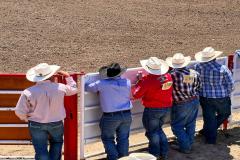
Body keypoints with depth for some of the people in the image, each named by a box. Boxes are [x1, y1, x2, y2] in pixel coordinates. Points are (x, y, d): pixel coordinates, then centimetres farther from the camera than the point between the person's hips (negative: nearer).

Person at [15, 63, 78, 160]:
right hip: (56, 123, 1)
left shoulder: (28, 92, -20)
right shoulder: (60, 88, -16)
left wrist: (26, 119, 8)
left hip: (36, 125, -1)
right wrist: (68, 76, 21)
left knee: (41, 150, 10)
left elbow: (20, 112, -14)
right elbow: (73, 89, 6)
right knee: (56, 143, 29)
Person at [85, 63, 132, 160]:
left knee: (108, 139, 14)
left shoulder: (102, 84, -14)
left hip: (110, 116, -3)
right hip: (126, 115, 4)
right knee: (123, 138, 14)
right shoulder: (127, 82, -4)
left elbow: (87, 87, -4)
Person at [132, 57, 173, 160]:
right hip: (166, 109, 6)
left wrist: (140, 81, -4)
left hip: (152, 110, -6)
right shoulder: (168, 77, -6)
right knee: (158, 129, 24)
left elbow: (135, 94, -17)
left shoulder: (147, 80, -24)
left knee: (152, 131, 13)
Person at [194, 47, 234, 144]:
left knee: (209, 118, 15)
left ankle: (211, 138, 24)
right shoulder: (222, 69, -20)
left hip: (205, 97, 2)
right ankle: (206, 131, 27)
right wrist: (227, 94, 8)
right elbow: (230, 84, -10)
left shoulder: (198, 67, -14)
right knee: (224, 114, 23)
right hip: (221, 98, -2)